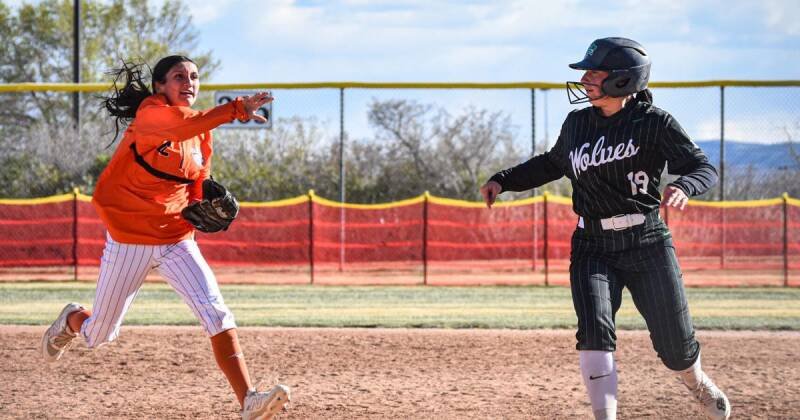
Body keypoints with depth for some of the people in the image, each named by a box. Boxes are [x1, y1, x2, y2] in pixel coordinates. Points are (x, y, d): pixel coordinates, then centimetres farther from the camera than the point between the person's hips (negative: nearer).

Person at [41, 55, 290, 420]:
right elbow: (180, 125, -39)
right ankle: (73, 320, 48)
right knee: (98, 336, 11)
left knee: (215, 311, -20)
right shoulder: (149, 113, -15)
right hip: (128, 240, -4)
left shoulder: (201, 133, 5)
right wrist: (236, 110, -50)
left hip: (177, 240, 4)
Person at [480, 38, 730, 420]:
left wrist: (682, 187, -32)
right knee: (594, 331, -20)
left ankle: (698, 384, 40)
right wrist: (503, 180, 16)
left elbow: (704, 167, -11)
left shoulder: (654, 122, -8)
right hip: (592, 248, 3)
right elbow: (553, 163, 25)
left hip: (647, 244, -3)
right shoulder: (577, 123, 7)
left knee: (675, 345, 5)